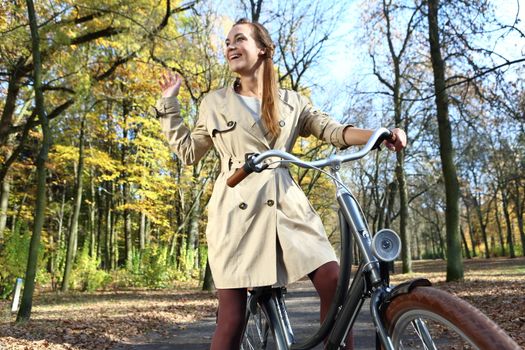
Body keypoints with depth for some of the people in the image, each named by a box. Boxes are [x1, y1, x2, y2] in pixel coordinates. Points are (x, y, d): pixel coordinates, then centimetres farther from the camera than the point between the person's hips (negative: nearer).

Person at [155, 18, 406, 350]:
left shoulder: (291, 101, 13)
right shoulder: (214, 103, 13)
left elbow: (332, 129, 5)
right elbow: (188, 151, 18)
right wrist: (169, 104, 15)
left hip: (287, 204, 2)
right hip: (236, 210, -1)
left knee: (333, 281, -12)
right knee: (232, 315, -1)